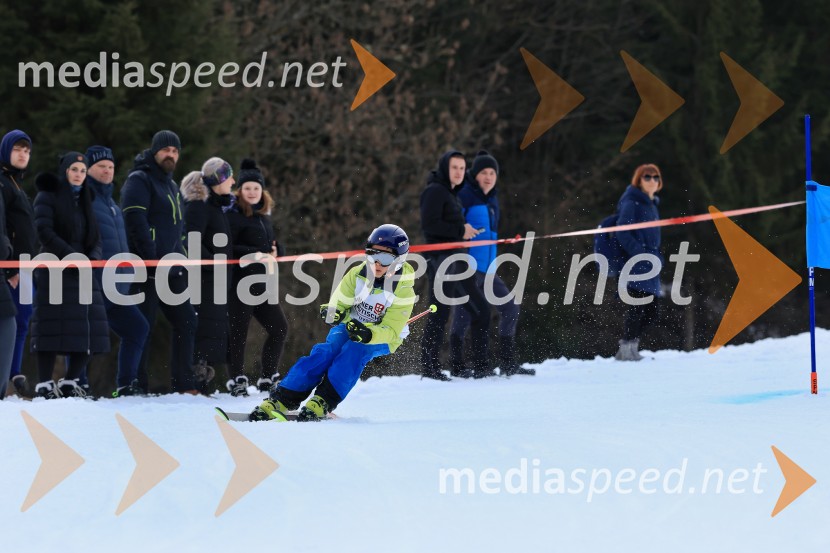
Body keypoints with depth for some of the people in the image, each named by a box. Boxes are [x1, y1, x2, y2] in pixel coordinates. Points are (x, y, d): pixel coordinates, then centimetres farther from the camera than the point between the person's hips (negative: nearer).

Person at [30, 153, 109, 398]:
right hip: (54, 273, -6)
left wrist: (93, 257, -6)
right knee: (52, 329, -11)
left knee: (90, 330, 0)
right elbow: (45, 232, -12)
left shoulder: (85, 201, 20)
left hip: (82, 274, 6)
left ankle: (69, 383, 10)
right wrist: (72, 256, -19)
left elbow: (96, 239, 16)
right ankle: (44, 385, -6)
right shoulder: (48, 197, 1)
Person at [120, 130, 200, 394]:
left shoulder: (171, 185, 21)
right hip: (147, 270, -9)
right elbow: (135, 223, -17)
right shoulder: (139, 181, -7)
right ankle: (136, 388, -3)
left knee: (186, 322, 7)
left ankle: (184, 384, 12)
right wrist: (152, 260, -22)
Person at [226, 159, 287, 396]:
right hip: (241, 281, -8)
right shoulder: (234, 215, -7)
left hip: (262, 283, 8)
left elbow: (272, 244, 24)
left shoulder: (264, 215, 17)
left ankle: (268, 378, 19)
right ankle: (237, 381, 1)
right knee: (238, 331, -6)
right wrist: (255, 254, -20)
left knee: (279, 327, 10)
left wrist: (275, 251, 1)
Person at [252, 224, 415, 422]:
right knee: (325, 353, -27)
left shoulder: (403, 292, -20)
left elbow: (391, 331, -23)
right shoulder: (357, 275, -10)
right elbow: (340, 302, 0)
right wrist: (336, 312, -25)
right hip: (351, 326, 2)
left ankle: (321, 404, -42)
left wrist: (368, 334, -43)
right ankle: (280, 401, -34)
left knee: (353, 352, -35)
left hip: (382, 340, -2)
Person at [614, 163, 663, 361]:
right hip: (636, 266, -9)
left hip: (649, 267, 9)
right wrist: (640, 255, -21)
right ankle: (627, 349, -12)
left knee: (650, 311, 7)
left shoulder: (651, 205, 20)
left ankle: (630, 348, 14)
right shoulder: (632, 203, -6)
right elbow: (622, 233, -14)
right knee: (637, 306, -14)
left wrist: (657, 257, 16)